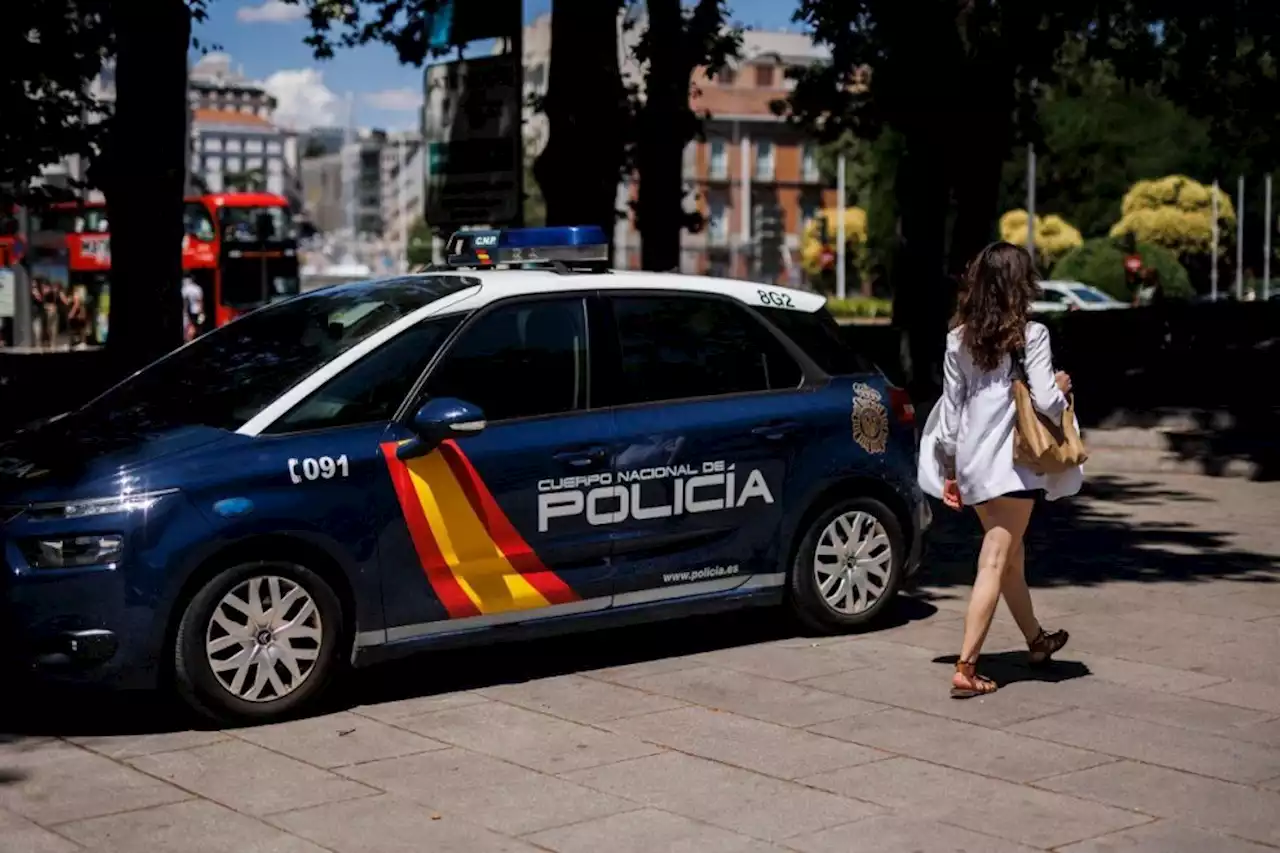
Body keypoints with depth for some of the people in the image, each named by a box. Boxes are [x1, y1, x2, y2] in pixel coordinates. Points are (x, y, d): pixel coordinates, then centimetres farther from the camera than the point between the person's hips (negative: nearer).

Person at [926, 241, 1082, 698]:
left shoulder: (959, 338, 5)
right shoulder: (1030, 335, -9)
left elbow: (951, 408, 8)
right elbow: (1046, 402, -15)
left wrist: (949, 470, 14)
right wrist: (1061, 386, 8)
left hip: (971, 461, 6)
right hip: (1011, 461, -6)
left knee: (1011, 556, 22)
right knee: (994, 565, -3)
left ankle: (1036, 639, 41)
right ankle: (966, 669, -7)